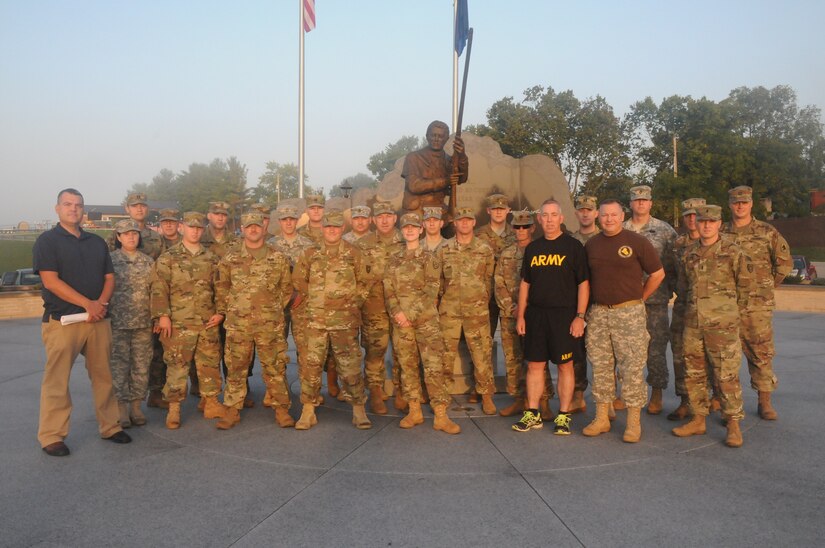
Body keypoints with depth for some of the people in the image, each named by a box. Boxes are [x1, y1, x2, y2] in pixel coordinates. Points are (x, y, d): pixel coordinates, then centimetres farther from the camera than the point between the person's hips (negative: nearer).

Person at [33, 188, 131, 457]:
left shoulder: (97, 242, 16)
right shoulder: (47, 241, 0)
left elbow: (109, 278, 12)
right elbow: (51, 281, -11)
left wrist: (101, 303, -8)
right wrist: (87, 304, -16)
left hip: (98, 320, 5)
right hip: (61, 321, -5)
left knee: (103, 376, 9)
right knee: (57, 380, -1)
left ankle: (110, 426, 19)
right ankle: (52, 436, 7)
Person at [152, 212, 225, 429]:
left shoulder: (212, 259, 11)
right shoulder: (168, 258, 1)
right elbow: (159, 289, -5)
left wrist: (220, 312, 3)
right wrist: (163, 315, -14)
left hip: (208, 323, 3)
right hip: (179, 323, -3)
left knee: (210, 364, 9)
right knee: (176, 366, 0)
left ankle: (211, 403, 21)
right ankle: (174, 409, 10)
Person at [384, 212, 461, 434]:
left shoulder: (430, 259, 3)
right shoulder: (394, 261, 13)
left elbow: (431, 291, -6)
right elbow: (388, 290, 6)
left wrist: (410, 314, -13)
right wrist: (397, 312, -12)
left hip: (426, 320, -3)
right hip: (401, 321, 4)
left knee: (434, 365, -8)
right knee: (407, 366, 7)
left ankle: (441, 416, -4)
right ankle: (414, 412, 18)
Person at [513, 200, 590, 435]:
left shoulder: (573, 246, -1)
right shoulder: (532, 248, 11)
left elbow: (583, 283, -4)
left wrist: (580, 316, -11)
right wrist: (520, 315, 9)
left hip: (564, 314, -4)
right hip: (535, 314, 4)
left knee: (565, 365, 3)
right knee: (534, 364, 7)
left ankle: (563, 416, 14)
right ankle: (533, 414, 17)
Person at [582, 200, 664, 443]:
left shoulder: (637, 242, -3)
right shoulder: (591, 245, 10)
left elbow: (658, 274, 2)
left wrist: (639, 299, 4)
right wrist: (587, 309, 10)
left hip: (629, 313, -4)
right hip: (598, 313, 4)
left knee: (632, 367, -1)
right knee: (600, 366, 9)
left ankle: (634, 422, 9)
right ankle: (601, 418, 19)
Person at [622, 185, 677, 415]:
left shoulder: (665, 230, 3)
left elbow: (674, 264, 3)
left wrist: (672, 290, -2)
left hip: (655, 299, -2)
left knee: (656, 348, 2)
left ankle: (656, 395, 15)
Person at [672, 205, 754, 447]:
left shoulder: (732, 252, -4)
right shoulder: (689, 253, 10)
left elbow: (745, 284, 3)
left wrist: (735, 311, 7)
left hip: (722, 325, -5)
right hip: (693, 323, 5)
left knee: (727, 375, -2)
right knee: (693, 374, 10)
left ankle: (734, 425, 10)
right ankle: (698, 420, 21)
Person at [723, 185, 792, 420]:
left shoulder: (767, 232, 3)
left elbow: (785, 262, 8)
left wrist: (767, 285, 7)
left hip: (759, 304, -1)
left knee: (762, 352, 3)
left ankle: (765, 402, 13)